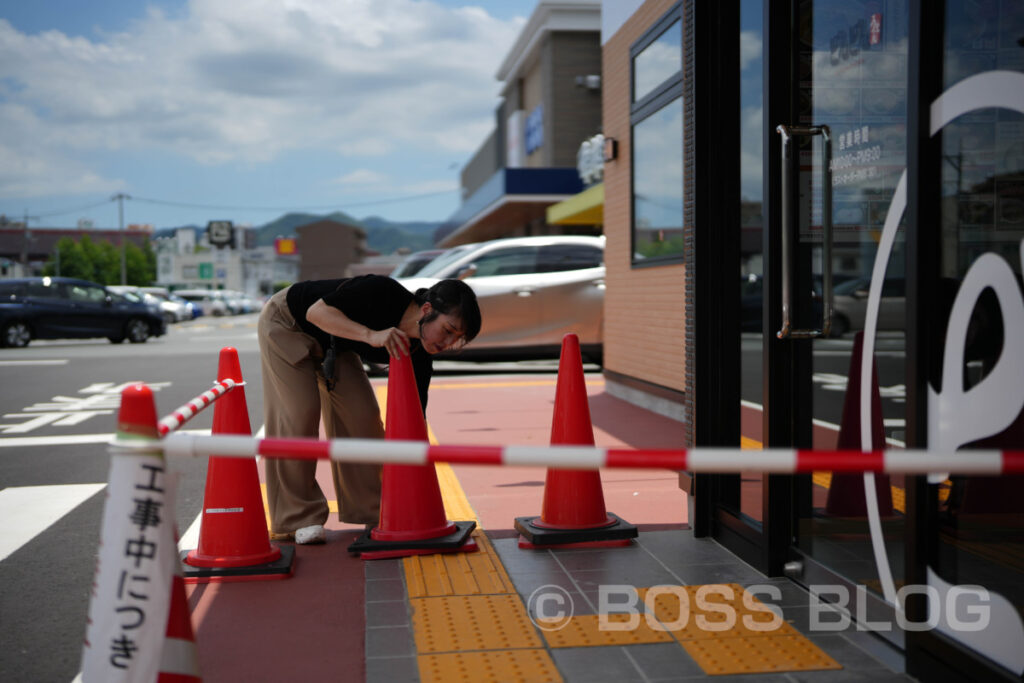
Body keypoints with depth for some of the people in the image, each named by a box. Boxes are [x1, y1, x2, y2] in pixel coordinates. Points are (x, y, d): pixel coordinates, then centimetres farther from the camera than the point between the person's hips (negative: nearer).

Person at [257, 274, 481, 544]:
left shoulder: (419, 355, -18)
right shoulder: (383, 293, -36)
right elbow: (317, 311, -36)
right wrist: (371, 335, -48)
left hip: (335, 344, 6)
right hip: (286, 323, -6)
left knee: (364, 415, -4)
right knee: (300, 414, -15)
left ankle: (371, 511, 9)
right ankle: (295, 519, -6)